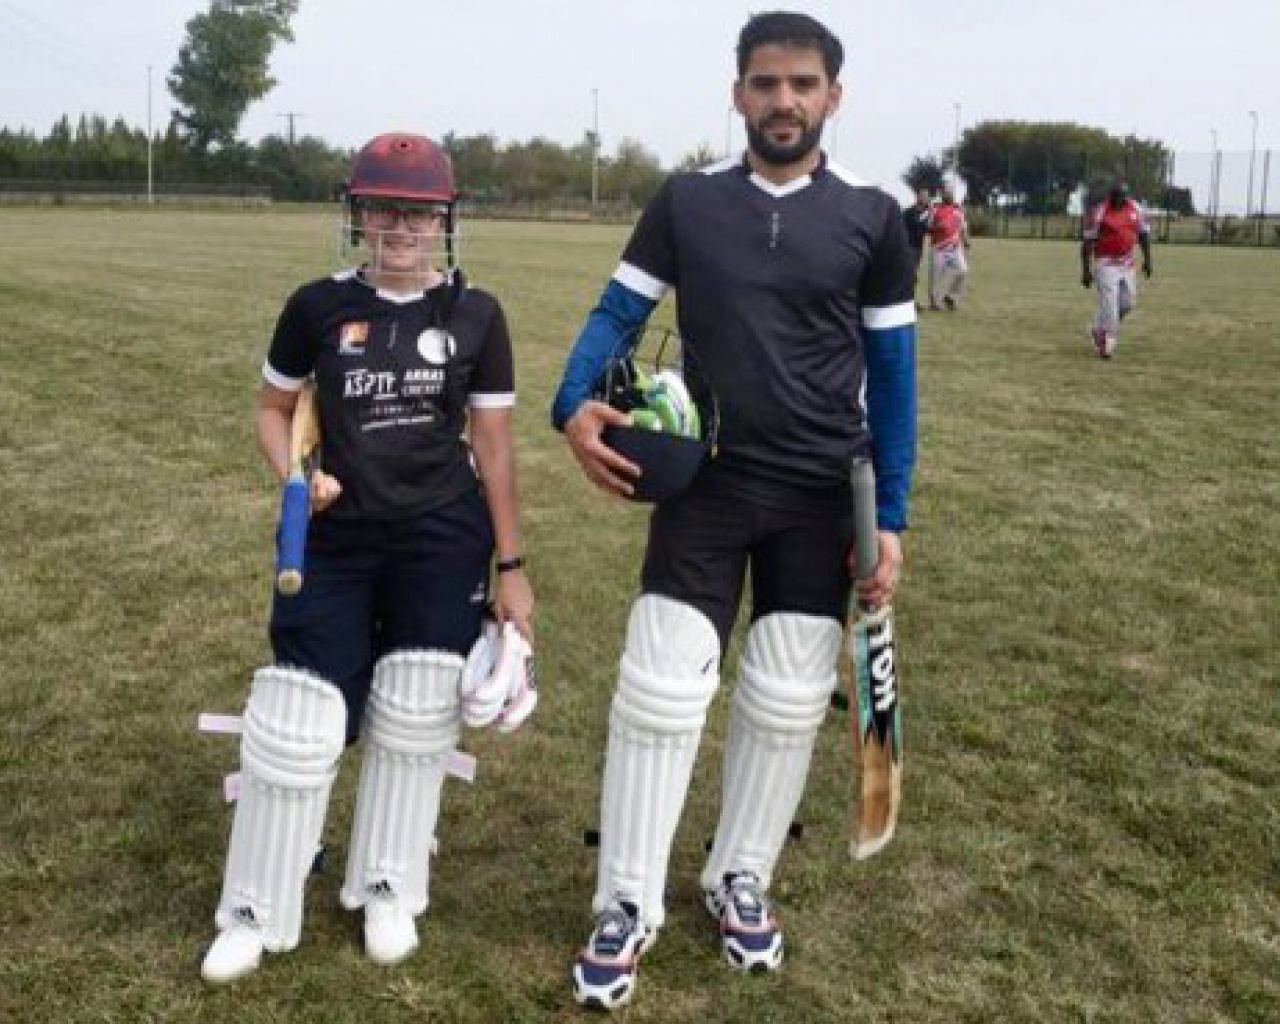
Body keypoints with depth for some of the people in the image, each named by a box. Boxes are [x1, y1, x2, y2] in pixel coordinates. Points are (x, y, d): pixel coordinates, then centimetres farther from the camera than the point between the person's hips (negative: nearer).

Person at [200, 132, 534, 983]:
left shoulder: (475, 314, -3)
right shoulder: (319, 306, -2)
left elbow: (495, 446, 0)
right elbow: (274, 407, 11)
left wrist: (511, 568, 0)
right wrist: (295, 476, -10)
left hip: (443, 537, 0)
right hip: (336, 537, 0)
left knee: (415, 714, 5)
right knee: (297, 717, -2)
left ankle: (388, 890, 27)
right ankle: (256, 912, 16)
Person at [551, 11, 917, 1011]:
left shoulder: (871, 216, -1)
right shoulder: (687, 200, 1)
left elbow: (891, 374, 2)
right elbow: (620, 312, 3)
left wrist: (890, 519, 0)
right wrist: (576, 405, -19)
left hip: (821, 497, 1)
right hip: (705, 484, 0)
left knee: (788, 701, 8)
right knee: (660, 688, -4)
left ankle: (742, 881, 29)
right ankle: (628, 907, 11)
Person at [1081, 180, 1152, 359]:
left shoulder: (1136, 210, 1)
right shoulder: (1099, 213, -13)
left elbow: (1143, 235, 13)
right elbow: (1087, 243, -10)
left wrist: (1147, 260, 7)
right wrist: (1086, 270, -12)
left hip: (1127, 263, 6)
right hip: (1106, 263, -5)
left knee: (1127, 303, 7)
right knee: (1109, 303, -10)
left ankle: (1098, 329, 26)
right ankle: (1105, 343, 0)